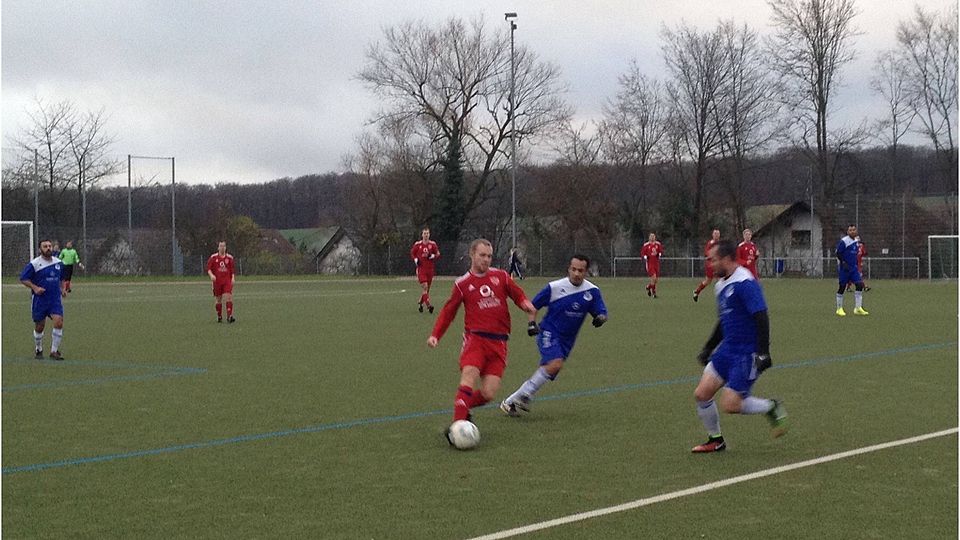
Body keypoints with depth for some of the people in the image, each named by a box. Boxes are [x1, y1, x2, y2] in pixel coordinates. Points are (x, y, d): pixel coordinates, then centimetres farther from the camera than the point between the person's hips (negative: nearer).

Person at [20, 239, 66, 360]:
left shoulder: (58, 263, 6)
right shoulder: (34, 264, -9)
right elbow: (23, 279, -6)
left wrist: (61, 289, 8)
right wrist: (35, 287, -18)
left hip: (55, 299, 3)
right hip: (39, 300, -3)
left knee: (58, 322, -14)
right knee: (39, 327, 7)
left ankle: (54, 351, -3)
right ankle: (38, 350, 31)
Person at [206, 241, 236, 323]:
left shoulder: (229, 257, 7)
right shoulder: (213, 257, 2)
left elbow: (232, 270, 13)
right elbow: (208, 268, 1)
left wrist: (232, 278, 1)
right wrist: (211, 275, -17)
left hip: (227, 281, 0)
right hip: (217, 281, 0)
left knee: (228, 297, -15)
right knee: (219, 300, 6)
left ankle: (229, 316, -18)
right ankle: (219, 317, 20)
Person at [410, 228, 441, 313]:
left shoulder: (433, 244, 3)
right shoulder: (417, 244, 1)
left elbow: (438, 254, 8)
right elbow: (412, 253, 13)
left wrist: (432, 256, -12)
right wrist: (416, 260, -6)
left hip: (430, 269, 3)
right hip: (421, 268, -3)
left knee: (427, 288, 8)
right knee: (425, 287, -17)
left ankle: (420, 303, 28)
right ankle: (428, 305, -21)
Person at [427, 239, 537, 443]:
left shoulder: (501, 277, 11)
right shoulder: (462, 284, 6)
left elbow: (519, 295, 16)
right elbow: (448, 312, 10)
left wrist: (527, 306, -7)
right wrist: (435, 335, -1)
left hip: (498, 342, 2)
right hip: (475, 339, -2)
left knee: (488, 393, -8)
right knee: (469, 375, -27)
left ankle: (463, 407, 20)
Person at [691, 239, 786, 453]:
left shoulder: (745, 283, -18)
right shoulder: (721, 285, 13)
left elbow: (761, 319, -22)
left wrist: (762, 353, -27)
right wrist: (708, 349, 27)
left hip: (747, 353, -9)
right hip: (727, 349, 9)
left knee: (730, 405, -12)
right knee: (701, 394, 1)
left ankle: (771, 407, 12)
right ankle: (715, 440, 18)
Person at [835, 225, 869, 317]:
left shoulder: (856, 240, 12)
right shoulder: (843, 241, -12)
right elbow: (838, 253, -12)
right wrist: (844, 263, -20)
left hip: (853, 268, 7)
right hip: (844, 268, -7)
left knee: (859, 284, -5)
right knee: (842, 287, 0)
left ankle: (858, 308, -1)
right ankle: (839, 309, 11)